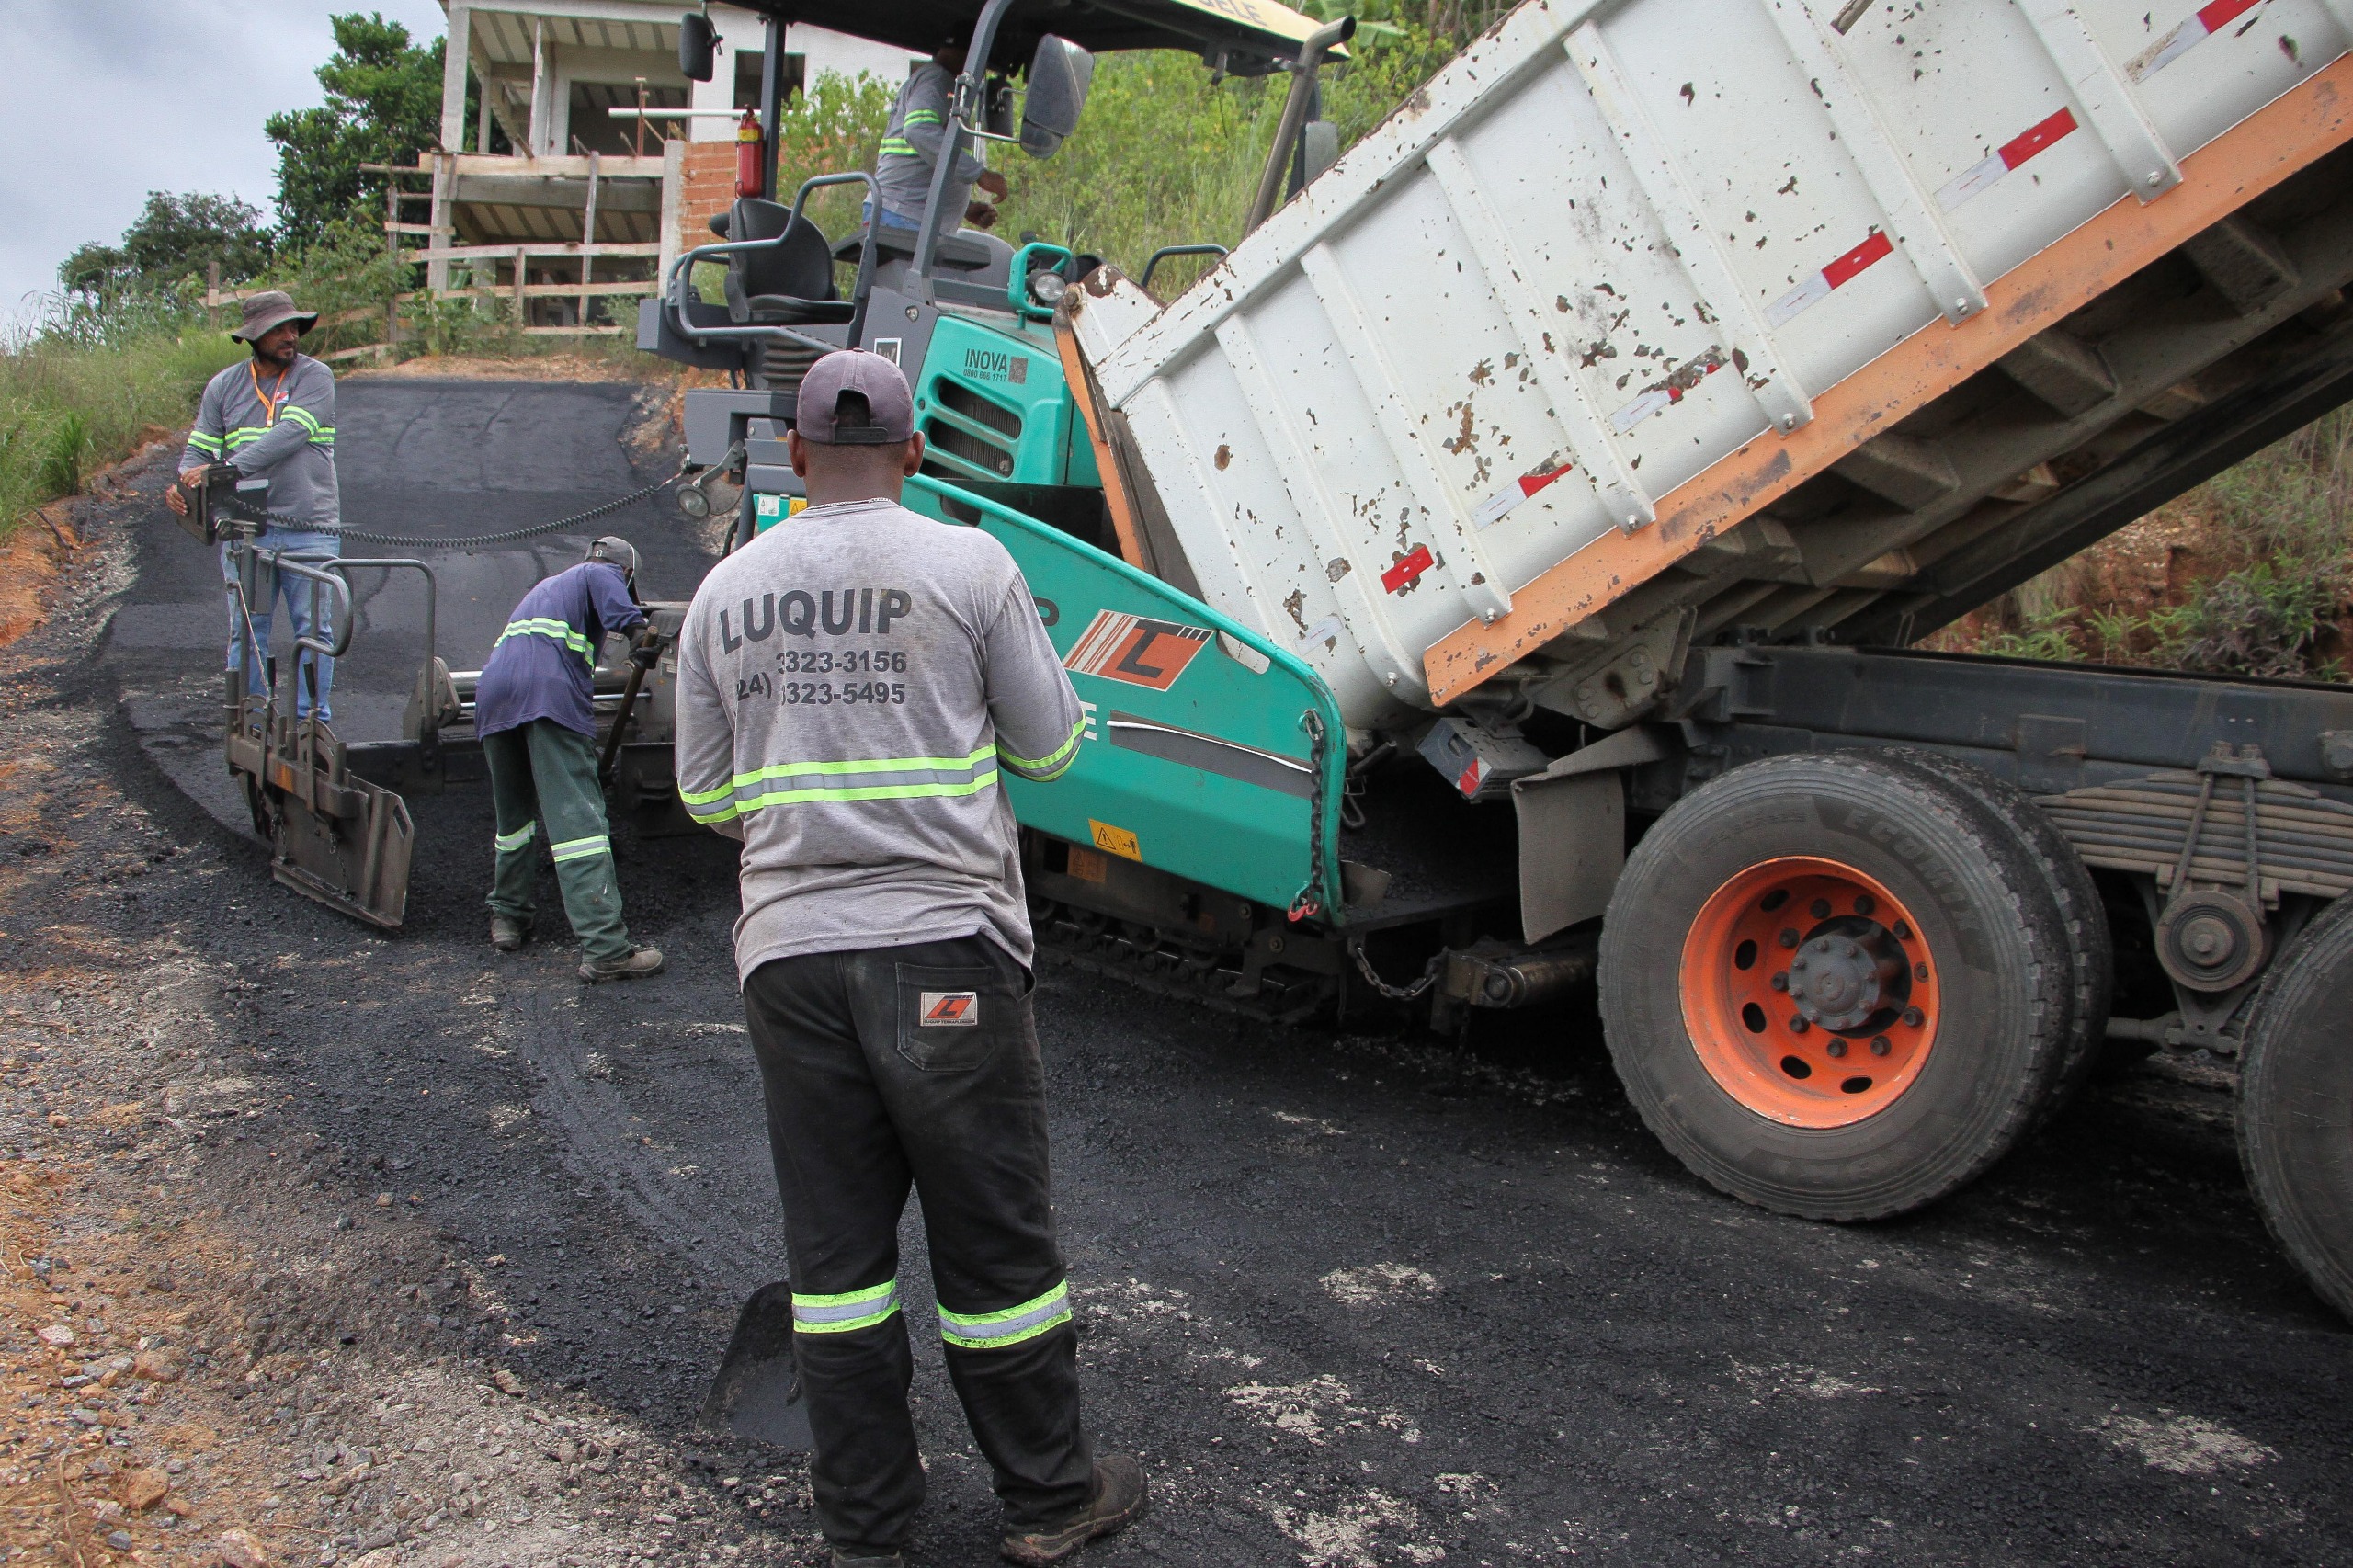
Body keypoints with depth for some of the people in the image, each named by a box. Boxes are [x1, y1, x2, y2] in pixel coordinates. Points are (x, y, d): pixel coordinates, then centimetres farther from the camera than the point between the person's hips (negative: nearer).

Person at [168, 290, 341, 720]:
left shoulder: (315, 377, -1)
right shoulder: (224, 386, 11)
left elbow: (290, 435, -15)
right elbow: (199, 449, 11)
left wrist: (227, 469, -23)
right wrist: (184, 484, -12)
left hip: (309, 529, -3)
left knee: (314, 629, 2)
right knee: (246, 632, 6)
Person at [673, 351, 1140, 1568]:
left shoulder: (726, 589, 7)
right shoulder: (969, 566, -3)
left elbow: (705, 798, 11)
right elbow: (1050, 748, 4)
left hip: (789, 951, 3)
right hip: (942, 939, -3)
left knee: (833, 1243, 12)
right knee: (993, 1237, 9)